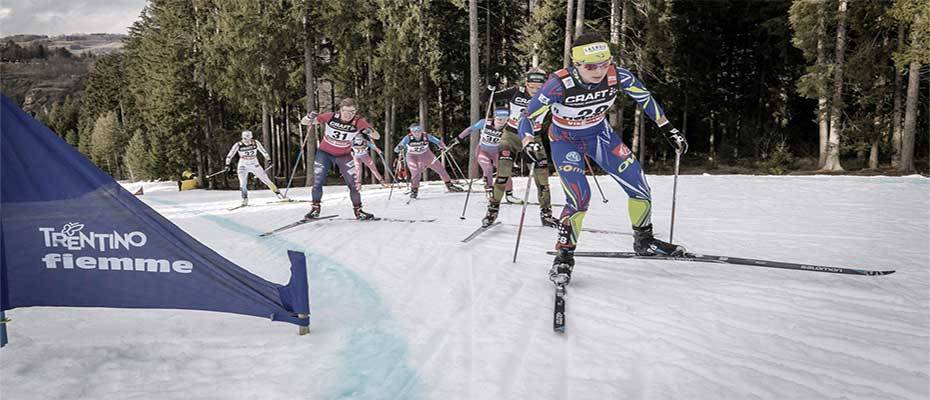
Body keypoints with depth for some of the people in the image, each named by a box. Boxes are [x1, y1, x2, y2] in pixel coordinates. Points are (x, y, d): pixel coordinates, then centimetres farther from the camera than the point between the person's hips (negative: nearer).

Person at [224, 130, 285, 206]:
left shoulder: (256, 143, -11)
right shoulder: (238, 145, -13)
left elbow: (263, 151, 3)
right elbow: (229, 155, -6)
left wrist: (268, 159, 3)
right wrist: (228, 165, -13)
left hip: (255, 165, 1)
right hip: (243, 166, -1)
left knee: (266, 180, -2)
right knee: (243, 183, -18)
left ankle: (279, 195, 4)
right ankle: (245, 200, -5)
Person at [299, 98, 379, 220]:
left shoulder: (358, 122, -20)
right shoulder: (330, 117, -20)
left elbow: (377, 136, -20)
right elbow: (304, 122, -12)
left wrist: (369, 131, -43)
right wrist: (310, 117, -36)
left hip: (344, 156, 0)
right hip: (324, 153, 0)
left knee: (353, 183, -4)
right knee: (318, 182, -2)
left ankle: (358, 210, 12)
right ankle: (315, 208, 18)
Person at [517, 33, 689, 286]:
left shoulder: (616, 75, -23)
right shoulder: (559, 84, -32)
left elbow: (644, 96, -3)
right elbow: (527, 118, -26)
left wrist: (667, 128, -2)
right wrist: (529, 143, -46)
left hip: (599, 134, 4)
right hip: (565, 141, -4)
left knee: (639, 187, -1)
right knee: (579, 199, -23)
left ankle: (644, 241, 25)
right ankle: (564, 256, -1)